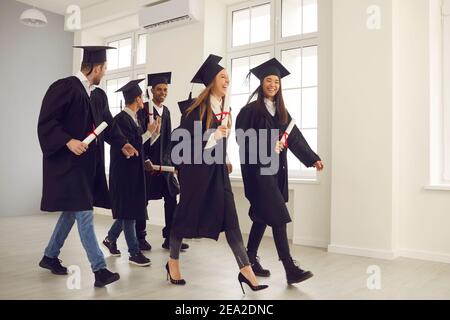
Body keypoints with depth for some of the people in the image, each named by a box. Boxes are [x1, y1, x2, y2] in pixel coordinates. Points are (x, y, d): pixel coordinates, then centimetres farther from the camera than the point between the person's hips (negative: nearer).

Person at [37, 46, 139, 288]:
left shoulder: (99, 95, 12)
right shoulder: (64, 87, -12)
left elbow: (108, 124, 16)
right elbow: (46, 122, -15)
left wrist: (122, 144, 2)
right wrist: (68, 141, -26)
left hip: (88, 163, 9)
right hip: (67, 161, -9)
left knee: (72, 211, 16)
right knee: (84, 214, -8)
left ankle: (50, 256, 33)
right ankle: (99, 269, -4)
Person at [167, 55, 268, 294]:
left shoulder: (222, 108, 10)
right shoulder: (197, 108, -12)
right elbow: (183, 140, -16)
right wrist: (214, 135, -23)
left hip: (217, 170, 6)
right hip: (196, 169, -6)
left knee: (229, 218, -1)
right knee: (186, 215, 6)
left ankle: (245, 270, -1)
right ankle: (173, 263, 26)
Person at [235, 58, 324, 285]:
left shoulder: (281, 112, 15)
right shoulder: (251, 110, -4)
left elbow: (296, 138, 12)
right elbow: (243, 138, -11)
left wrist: (313, 159, 6)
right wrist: (266, 146, -21)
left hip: (276, 170, 7)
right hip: (258, 170, -7)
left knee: (263, 216, 12)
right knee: (278, 217, -12)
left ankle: (251, 259, 25)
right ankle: (290, 269, -9)